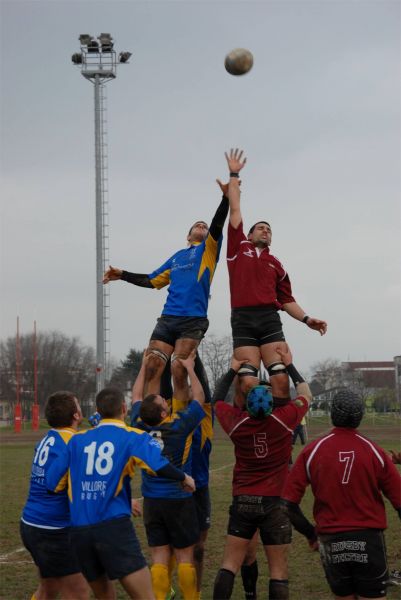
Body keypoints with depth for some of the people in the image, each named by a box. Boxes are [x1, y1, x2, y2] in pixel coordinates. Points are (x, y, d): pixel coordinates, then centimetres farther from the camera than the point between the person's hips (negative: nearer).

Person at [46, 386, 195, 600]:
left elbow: (52, 482, 9)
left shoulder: (77, 440, 12)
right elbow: (159, 466, -16)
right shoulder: (133, 437, 1)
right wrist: (183, 478, 2)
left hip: (78, 531, 5)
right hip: (114, 526, -5)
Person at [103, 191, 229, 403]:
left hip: (193, 320, -5)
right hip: (167, 319, 5)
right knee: (152, 367, -9)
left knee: (178, 371, -17)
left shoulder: (209, 249, 12)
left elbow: (217, 227, -6)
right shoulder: (177, 256, 26)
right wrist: (123, 274, 27)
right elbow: (152, 281, 31)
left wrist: (226, 197, -18)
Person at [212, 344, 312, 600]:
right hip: (275, 502, -2)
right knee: (279, 570, 1)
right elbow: (306, 395, 12)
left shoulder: (237, 422, -6)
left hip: (243, 500, 2)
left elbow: (217, 399, 17)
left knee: (230, 564, 4)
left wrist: (233, 370, 22)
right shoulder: (284, 419, -9)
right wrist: (289, 365, 18)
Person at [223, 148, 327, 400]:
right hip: (243, 320, -2)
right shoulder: (239, 248, 17)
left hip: (270, 320, 2)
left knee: (281, 379, -12)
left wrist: (307, 319, 6)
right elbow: (235, 209, 19)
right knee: (248, 382, -13)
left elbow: (287, 300, 21)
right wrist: (234, 175, 22)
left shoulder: (276, 264, 22)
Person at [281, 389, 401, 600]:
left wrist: (310, 532, 9)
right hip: (369, 540, -1)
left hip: (331, 542, 1)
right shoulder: (374, 452, -5)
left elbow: (288, 502, -4)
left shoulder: (312, 451, -4)